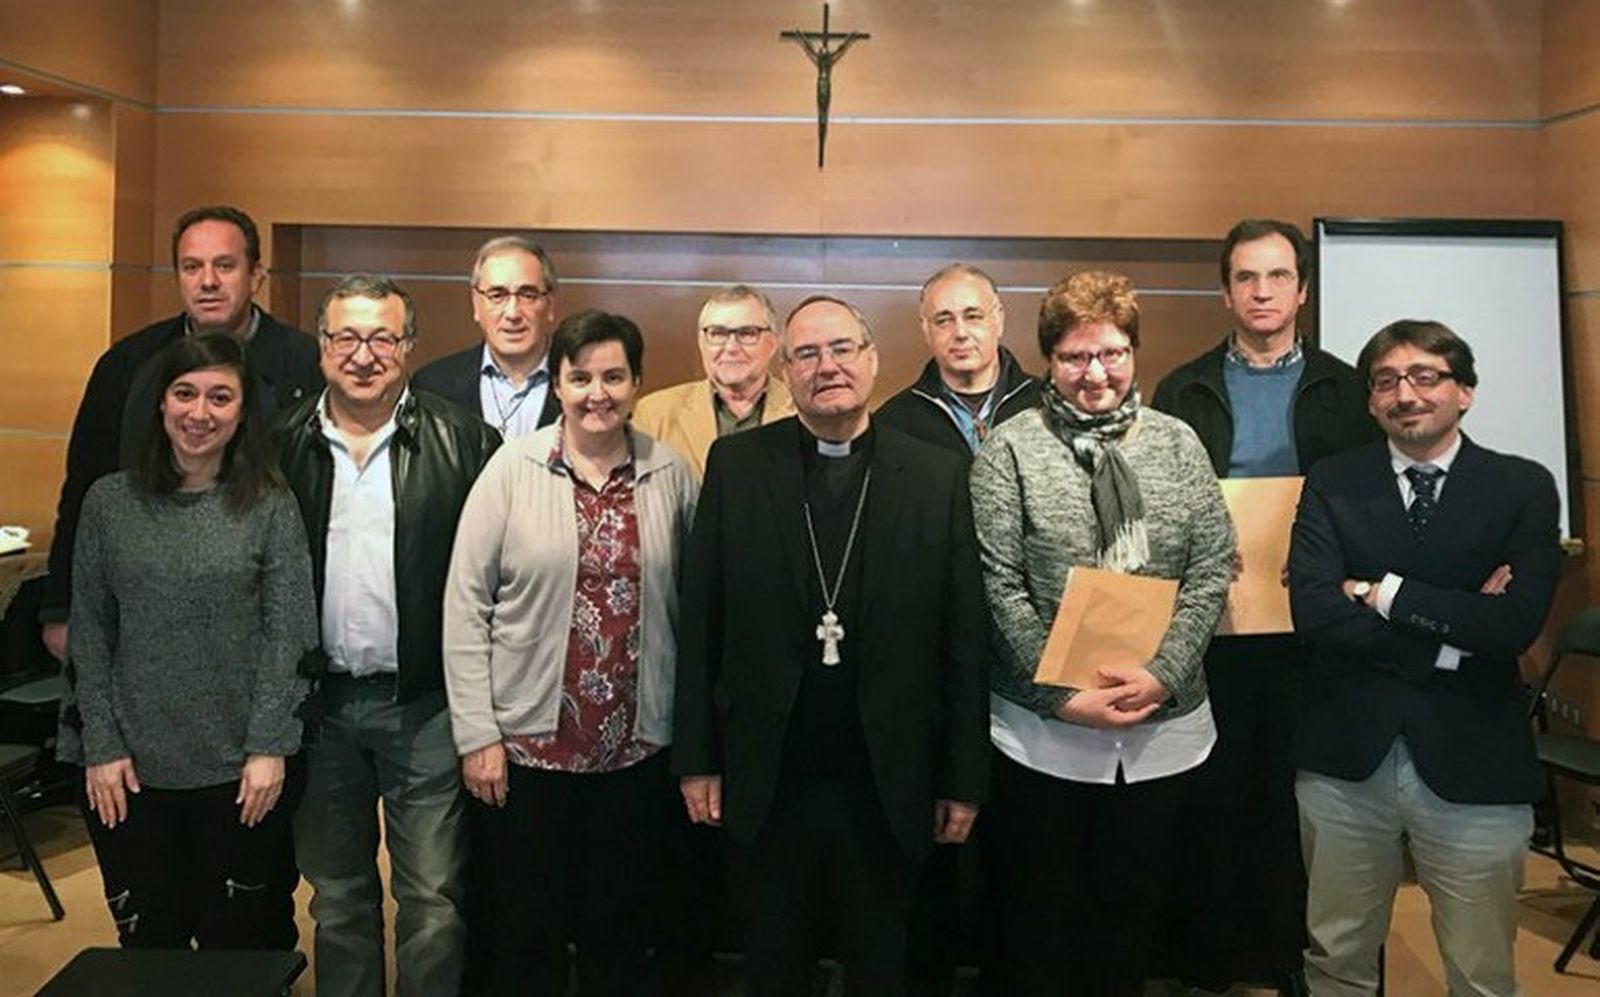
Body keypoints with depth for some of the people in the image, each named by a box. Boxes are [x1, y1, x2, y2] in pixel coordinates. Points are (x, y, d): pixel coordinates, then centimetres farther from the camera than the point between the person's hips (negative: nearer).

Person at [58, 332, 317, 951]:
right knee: (148, 943, 14)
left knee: (242, 944, 10)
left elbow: (288, 632, -4)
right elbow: (88, 632, 4)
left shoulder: (271, 505, -3)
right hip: (131, 767, 2)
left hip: (241, 767, -2)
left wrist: (269, 747, -9)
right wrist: (101, 745, -1)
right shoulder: (109, 501, 2)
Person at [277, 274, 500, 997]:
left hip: (425, 707, -3)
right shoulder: (282, 444, 3)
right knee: (336, 897, 19)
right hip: (317, 703, 3)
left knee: (433, 900, 5)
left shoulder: (462, 442, -5)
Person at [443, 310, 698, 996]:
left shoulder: (672, 475, 0)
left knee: (619, 937, 16)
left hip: (638, 748, 2)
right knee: (527, 937, 14)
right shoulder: (511, 469, -5)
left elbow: (690, 605, 5)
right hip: (528, 741, -1)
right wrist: (477, 735, -7)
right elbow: (466, 606, -4)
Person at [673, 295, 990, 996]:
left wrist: (965, 779, -1)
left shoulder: (938, 476, -2)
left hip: (888, 789, 0)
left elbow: (965, 638, -2)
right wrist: (696, 758, -1)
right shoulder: (735, 464, -1)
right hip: (764, 784, 0)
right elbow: (700, 622, -1)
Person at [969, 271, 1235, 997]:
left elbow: (1212, 569, 0)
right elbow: (1001, 588, -10)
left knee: (1133, 902, 19)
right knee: (1041, 910, 12)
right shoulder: (1008, 452, -6)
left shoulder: (1177, 442, 4)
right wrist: (1066, 694, -14)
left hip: (1163, 724, 3)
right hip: (1046, 727, -3)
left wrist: (1162, 674, -12)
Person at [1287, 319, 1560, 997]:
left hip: (1474, 765, 0)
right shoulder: (1331, 485, 1)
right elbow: (1312, 610, -14)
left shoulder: (1523, 488, -1)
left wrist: (1383, 592, -12)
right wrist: (1454, 631, -15)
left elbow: (1516, 624, -15)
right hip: (1346, 760, 1)